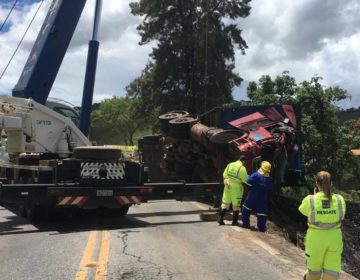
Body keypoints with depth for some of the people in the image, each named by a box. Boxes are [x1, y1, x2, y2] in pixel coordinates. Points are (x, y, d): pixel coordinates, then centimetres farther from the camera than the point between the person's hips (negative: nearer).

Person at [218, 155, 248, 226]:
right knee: (236, 205, 8)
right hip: (236, 188, -5)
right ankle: (234, 222, 15)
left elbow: (224, 174, 5)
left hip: (228, 187, 5)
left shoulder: (230, 165, 2)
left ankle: (220, 219, 12)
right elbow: (245, 180, -14)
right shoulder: (242, 168, -17)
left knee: (225, 203, 13)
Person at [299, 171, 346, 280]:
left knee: (314, 268, 19)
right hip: (334, 238, 1)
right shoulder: (339, 199, -8)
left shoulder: (310, 200, -15)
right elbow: (341, 215, 10)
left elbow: (302, 210, 6)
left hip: (316, 238, -1)